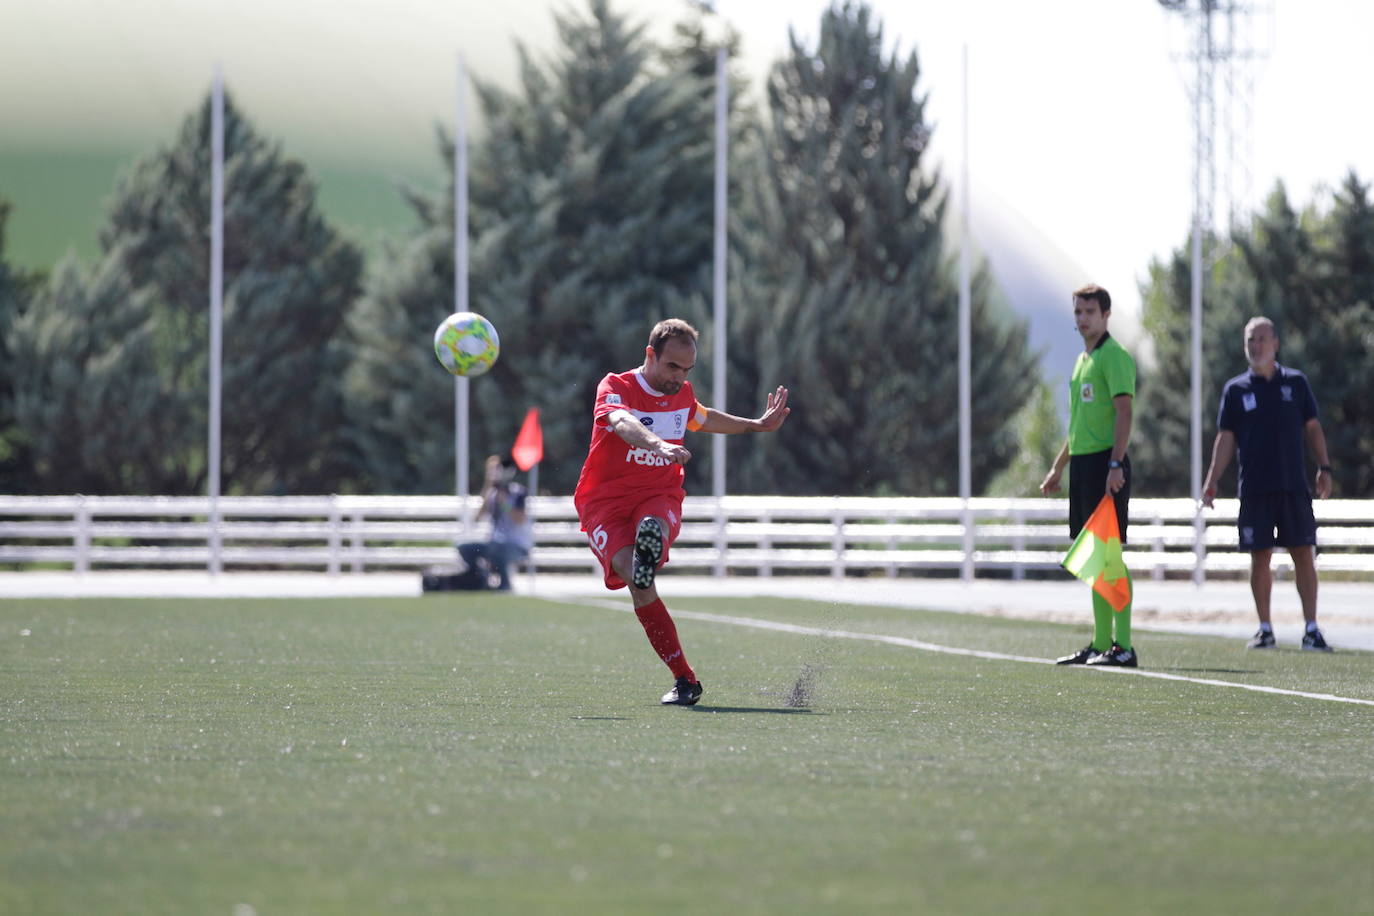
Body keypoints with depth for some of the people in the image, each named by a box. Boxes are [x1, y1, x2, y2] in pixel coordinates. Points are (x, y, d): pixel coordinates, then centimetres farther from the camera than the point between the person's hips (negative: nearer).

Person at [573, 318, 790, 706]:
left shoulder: (682, 394, 12)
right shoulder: (615, 388, -7)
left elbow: (702, 418, 38)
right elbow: (623, 423, -32)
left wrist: (757, 425, 40)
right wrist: (659, 445, -51)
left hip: (660, 498, 4)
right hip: (604, 503, -4)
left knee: (654, 527, -36)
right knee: (640, 586, -27)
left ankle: (649, 550, -70)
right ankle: (685, 680, -23)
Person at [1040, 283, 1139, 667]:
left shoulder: (1114, 356, -8)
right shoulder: (1082, 360, 20)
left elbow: (1124, 411, -16)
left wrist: (1115, 463, -25)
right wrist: (1058, 467, 28)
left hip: (1105, 463, -9)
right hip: (1081, 464, 9)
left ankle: (1123, 646, -11)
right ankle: (1101, 643, 13)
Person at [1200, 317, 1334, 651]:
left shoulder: (1296, 382, 7)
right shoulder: (1236, 389, 6)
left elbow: (1312, 427, 11)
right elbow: (1226, 438, 6)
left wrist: (1324, 467, 1)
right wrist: (1212, 481, -3)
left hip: (1294, 485, 0)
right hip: (1254, 488, 0)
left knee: (1303, 555, -4)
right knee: (1260, 558, 1)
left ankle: (1311, 629, -1)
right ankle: (1265, 629, 9)